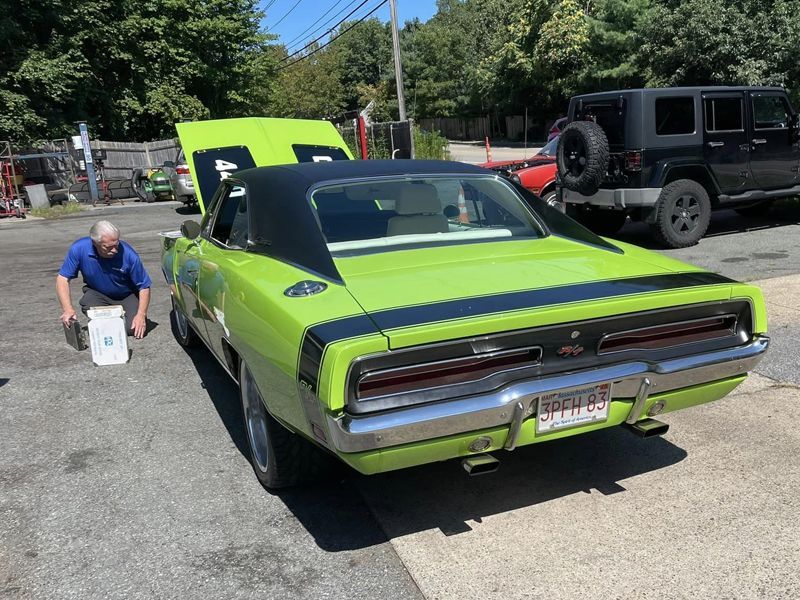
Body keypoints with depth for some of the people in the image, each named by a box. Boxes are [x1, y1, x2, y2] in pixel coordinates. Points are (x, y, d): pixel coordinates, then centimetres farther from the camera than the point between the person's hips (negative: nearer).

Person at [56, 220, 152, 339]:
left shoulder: (128, 254, -28)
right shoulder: (79, 249, -23)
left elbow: (144, 287, -18)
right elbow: (62, 278, -18)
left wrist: (141, 315, -29)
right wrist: (68, 309, -31)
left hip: (127, 295, -2)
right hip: (97, 293, 2)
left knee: (134, 328, -24)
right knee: (88, 305, -32)